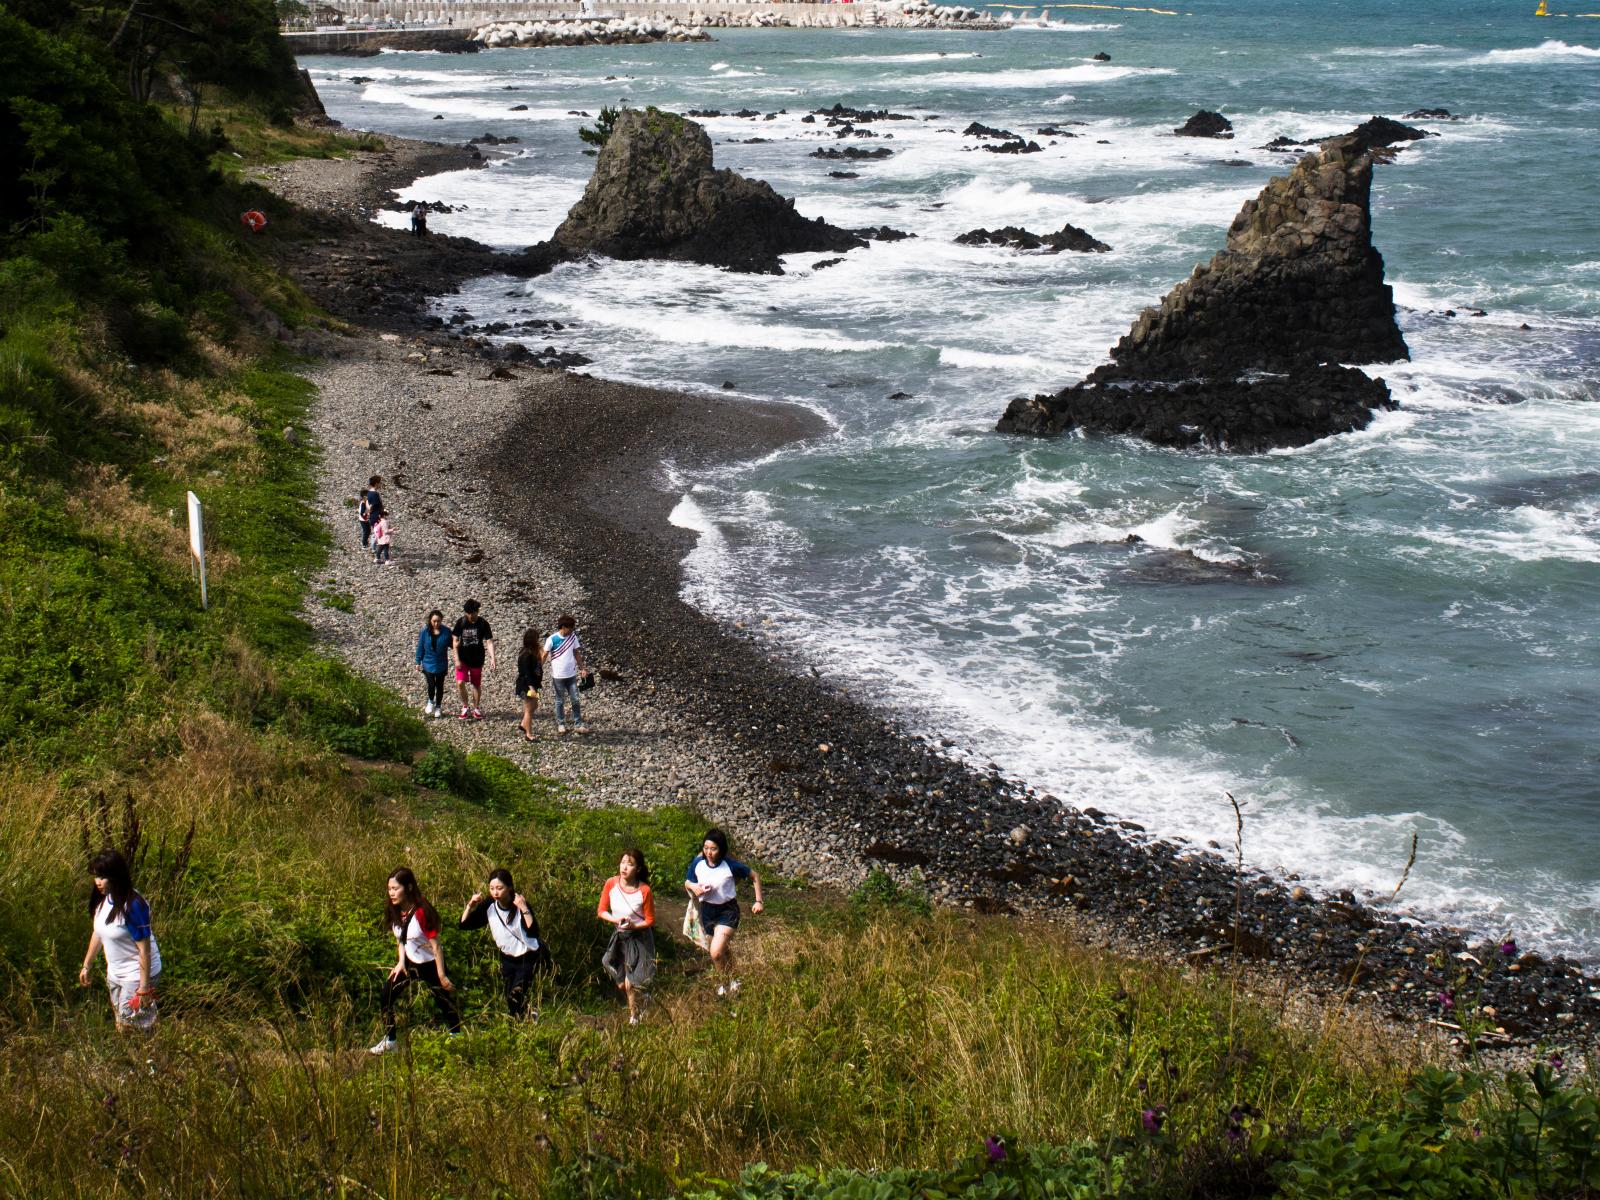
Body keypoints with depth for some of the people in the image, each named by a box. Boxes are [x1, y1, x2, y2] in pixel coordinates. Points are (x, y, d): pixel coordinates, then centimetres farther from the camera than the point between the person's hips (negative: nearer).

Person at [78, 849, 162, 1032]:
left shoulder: (132, 906, -27)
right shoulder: (102, 899, -3)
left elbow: (144, 949, -24)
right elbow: (98, 933, 12)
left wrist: (144, 987, -22)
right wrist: (86, 965, 18)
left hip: (136, 974, -8)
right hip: (115, 973, 8)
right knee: (121, 1026, 17)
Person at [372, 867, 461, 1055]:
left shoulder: (421, 912, -27)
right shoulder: (395, 912, -7)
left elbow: (435, 945, -23)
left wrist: (442, 976, -21)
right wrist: (401, 962, -6)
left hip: (430, 963, -6)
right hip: (409, 962, 6)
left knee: (445, 1002, 1)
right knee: (387, 994, -5)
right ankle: (389, 1041, 6)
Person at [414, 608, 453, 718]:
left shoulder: (446, 632, -8)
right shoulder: (425, 632, -8)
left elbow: (451, 644, 3)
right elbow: (420, 647, -1)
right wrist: (418, 662, 2)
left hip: (441, 664, 1)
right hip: (428, 664, -1)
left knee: (439, 686, 11)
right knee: (431, 685, -7)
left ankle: (438, 707, 28)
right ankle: (431, 701, 23)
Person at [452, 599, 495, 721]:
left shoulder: (483, 624, -11)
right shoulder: (461, 623, -8)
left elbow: (489, 642, -13)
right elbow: (455, 641, -3)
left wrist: (492, 659, -23)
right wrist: (457, 659, -10)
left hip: (477, 659, 0)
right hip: (463, 658, 0)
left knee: (477, 684, 11)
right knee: (460, 683, -13)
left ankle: (476, 708, 30)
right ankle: (465, 706, 9)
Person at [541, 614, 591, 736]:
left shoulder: (573, 637, 0)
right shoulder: (552, 639, -12)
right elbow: (545, 655, -6)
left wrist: (582, 668, 7)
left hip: (571, 675, 3)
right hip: (558, 676, -3)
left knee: (575, 700, 3)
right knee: (560, 701, 8)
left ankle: (578, 725, 8)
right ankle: (561, 724, 19)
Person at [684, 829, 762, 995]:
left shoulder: (730, 866, -20)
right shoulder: (698, 863, -11)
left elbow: (755, 877, -6)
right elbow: (687, 882, 5)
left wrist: (758, 901, -8)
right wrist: (693, 886, -18)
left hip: (727, 911, -4)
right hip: (707, 911, 4)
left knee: (716, 953, -18)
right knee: (723, 949, 22)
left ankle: (728, 982, 9)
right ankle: (731, 979, 47)